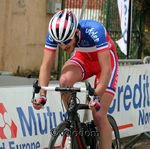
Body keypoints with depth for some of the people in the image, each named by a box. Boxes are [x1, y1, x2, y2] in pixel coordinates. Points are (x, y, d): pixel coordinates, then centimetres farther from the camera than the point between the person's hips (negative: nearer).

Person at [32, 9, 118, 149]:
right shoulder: (55, 34, -27)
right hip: (83, 58, 3)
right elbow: (46, 66, -24)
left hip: (105, 59, -3)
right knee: (64, 80, -30)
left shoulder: (95, 31, -39)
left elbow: (106, 69, -40)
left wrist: (97, 96, -51)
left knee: (99, 116, -12)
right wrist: (42, 95, -37)